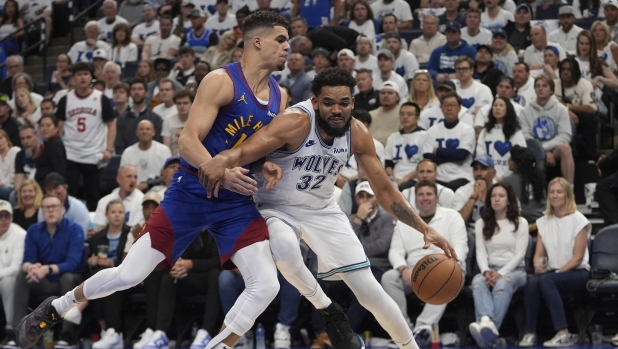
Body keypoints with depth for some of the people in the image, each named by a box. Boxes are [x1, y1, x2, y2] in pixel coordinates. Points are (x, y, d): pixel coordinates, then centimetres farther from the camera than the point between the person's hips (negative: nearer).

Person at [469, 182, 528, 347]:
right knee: (478, 280, -36)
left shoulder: (520, 223, 7)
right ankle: (486, 322, -64)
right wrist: (486, 271, -18)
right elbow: (481, 253, 5)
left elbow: (519, 254, -3)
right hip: (490, 270, 2)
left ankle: (489, 330, -60)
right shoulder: (481, 224, 15)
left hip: (514, 270, -2)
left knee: (502, 283, -39)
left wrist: (501, 273, -18)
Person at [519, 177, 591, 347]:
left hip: (577, 273, -4)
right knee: (532, 281, -31)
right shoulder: (543, 222, 14)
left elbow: (578, 257, -8)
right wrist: (537, 265, -16)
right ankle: (529, 333, -31)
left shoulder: (578, 220, -1)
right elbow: (538, 254, 8)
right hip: (553, 272, 4)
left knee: (546, 280, -35)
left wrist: (558, 272, -19)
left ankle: (564, 333, -37)